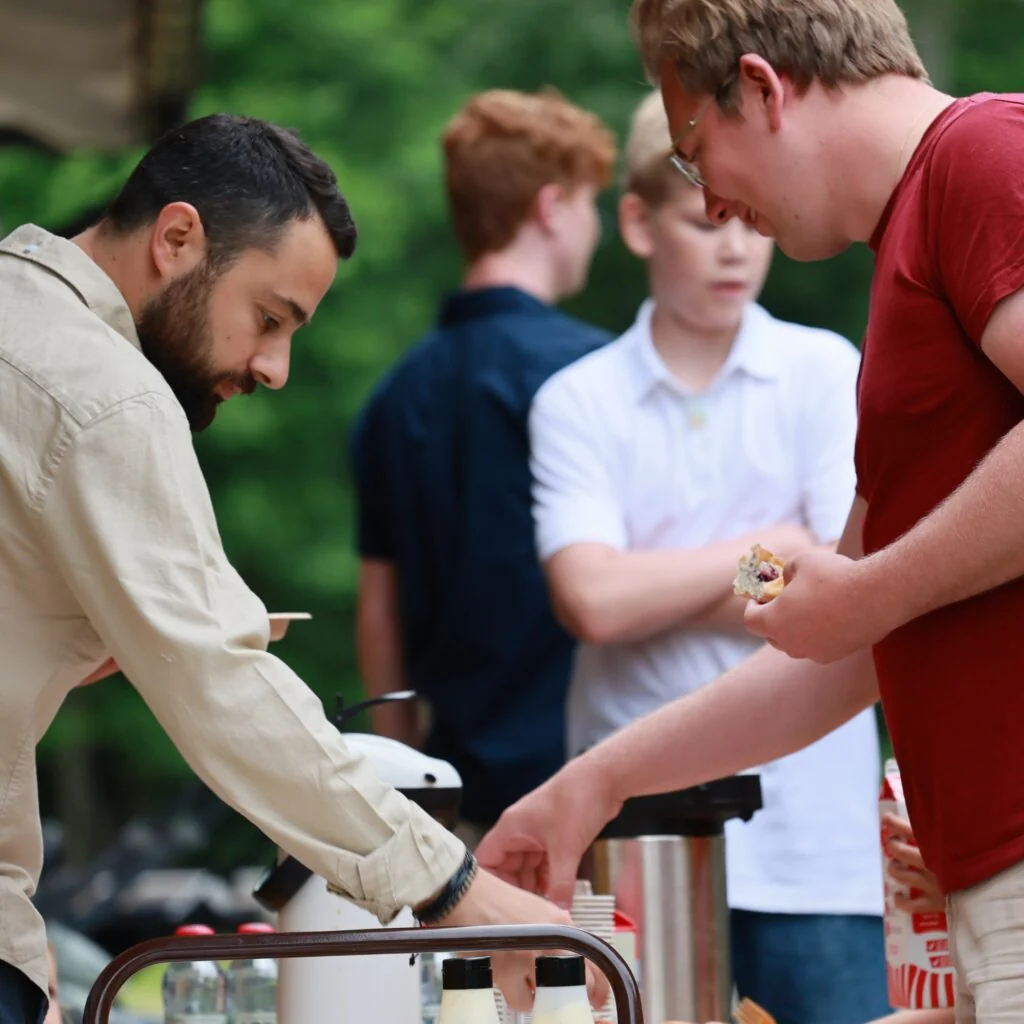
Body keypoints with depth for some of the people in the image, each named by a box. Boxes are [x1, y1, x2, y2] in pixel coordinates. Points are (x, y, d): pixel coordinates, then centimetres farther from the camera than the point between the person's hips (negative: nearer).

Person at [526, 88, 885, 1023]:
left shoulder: (825, 375, 6)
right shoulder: (578, 402, 5)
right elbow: (593, 602, -9)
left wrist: (656, 589, -4)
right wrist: (773, 547, -4)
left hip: (809, 839, 0)